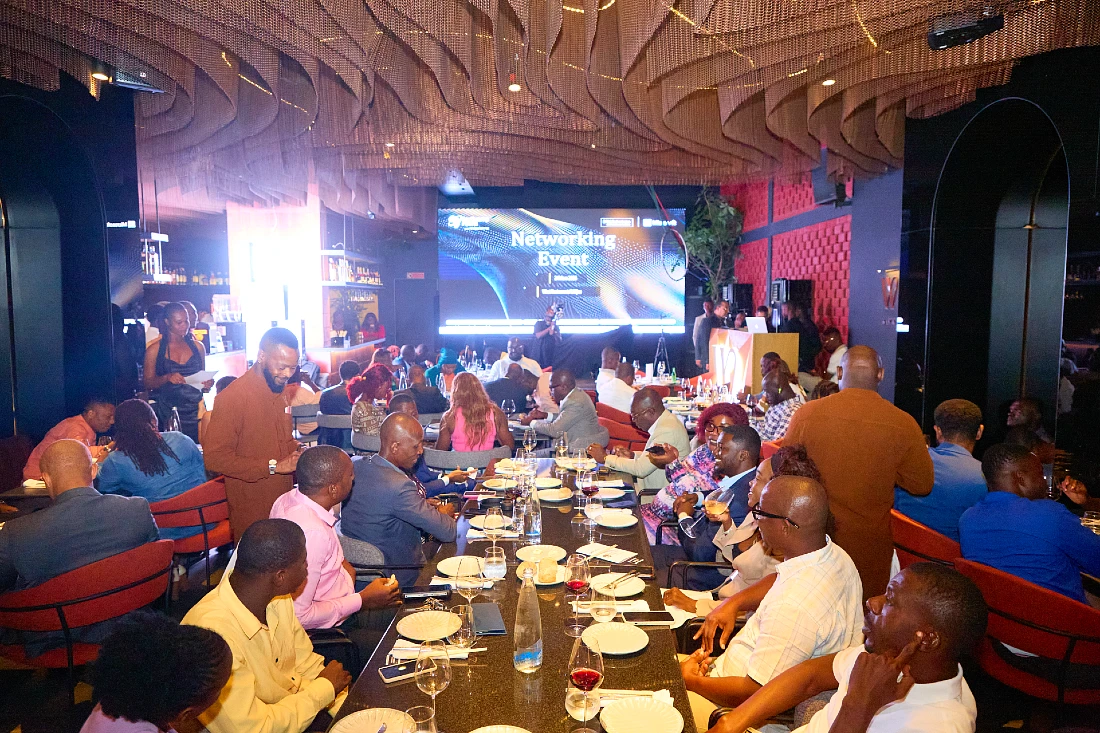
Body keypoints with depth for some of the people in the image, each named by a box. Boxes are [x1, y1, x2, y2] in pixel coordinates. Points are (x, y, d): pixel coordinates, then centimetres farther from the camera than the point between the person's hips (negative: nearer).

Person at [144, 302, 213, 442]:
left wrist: (207, 383, 0)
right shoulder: (154, 350, 4)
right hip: (168, 413, -2)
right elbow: (148, 383, 2)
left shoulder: (197, 347, 12)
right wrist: (167, 378, -15)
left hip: (194, 413, 2)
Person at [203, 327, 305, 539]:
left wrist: (297, 449, 0)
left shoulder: (280, 389, 8)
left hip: (284, 498, 7)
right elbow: (214, 458, -20)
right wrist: (272, 467, -22)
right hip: (251, 508, -7)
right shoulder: (232, 397, -18)